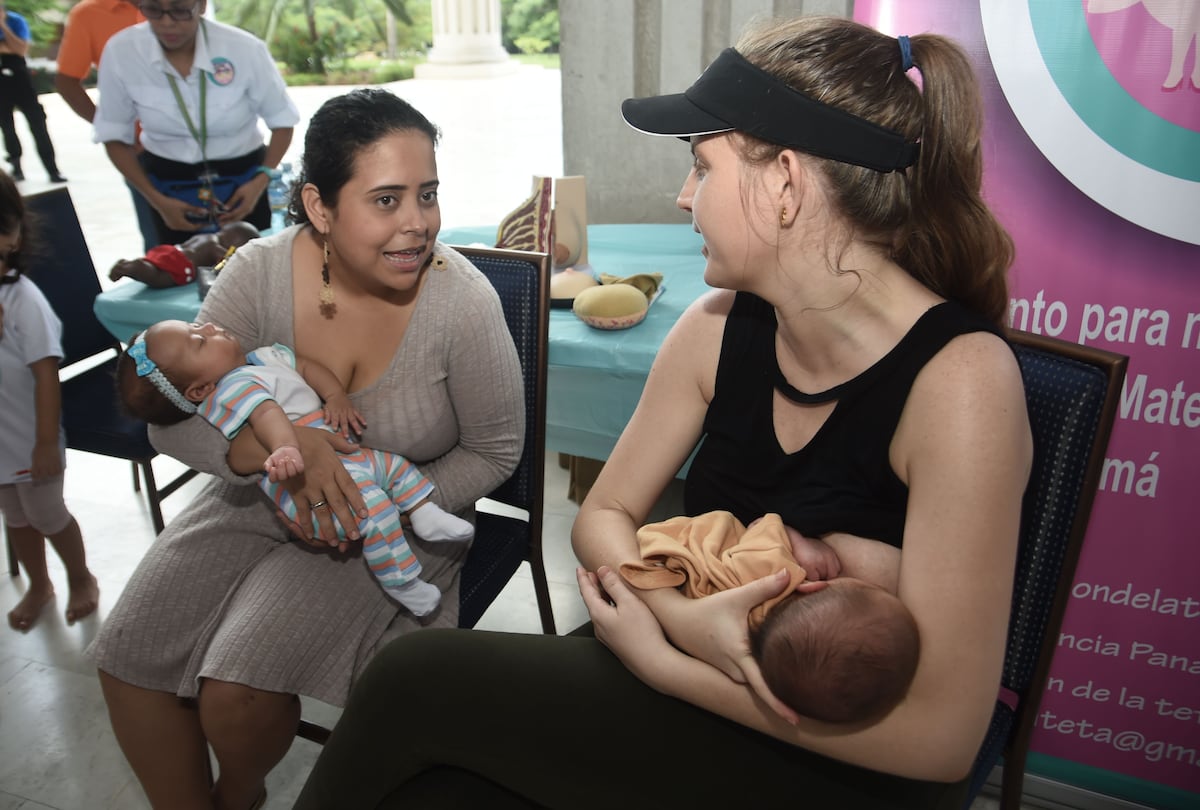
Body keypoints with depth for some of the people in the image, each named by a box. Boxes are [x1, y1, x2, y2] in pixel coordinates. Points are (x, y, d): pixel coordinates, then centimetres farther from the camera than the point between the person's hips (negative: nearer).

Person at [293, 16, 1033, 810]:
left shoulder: (959, 379, -23)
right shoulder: (720, 326, -5)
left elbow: (942, 735, -22)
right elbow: (604, 515, 3)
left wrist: (658, 656, -19)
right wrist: (676, 613, -19)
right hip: (694, 671, 5)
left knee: (416, 682, -14)